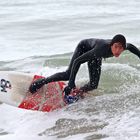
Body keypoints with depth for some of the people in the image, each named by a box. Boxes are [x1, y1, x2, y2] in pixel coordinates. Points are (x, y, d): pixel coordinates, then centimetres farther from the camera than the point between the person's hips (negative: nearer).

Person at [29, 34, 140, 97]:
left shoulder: (124, 46, -32)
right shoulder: (102, 48, -48)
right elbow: (77, 61, -46)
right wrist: (71, 84, -50)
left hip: (95, 57, 5)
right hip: (84, 47, -5)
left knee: (93, 85, -5)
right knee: (68, 75, -20)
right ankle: (42, 82, -4)